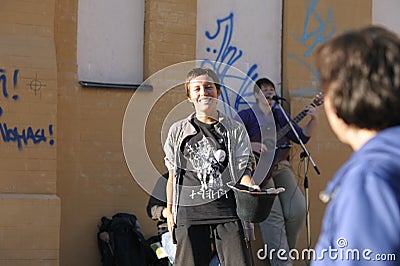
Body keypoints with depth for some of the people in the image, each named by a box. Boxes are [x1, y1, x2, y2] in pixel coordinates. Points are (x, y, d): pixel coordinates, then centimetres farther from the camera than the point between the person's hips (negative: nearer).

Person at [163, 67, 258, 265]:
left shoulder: (236, 130, 9)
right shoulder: (178, 131, 11)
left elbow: (243, 169, 6)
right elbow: (173, 174, 16)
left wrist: (250, 186, -15)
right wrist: (169, 210, 15)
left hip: (228, 210, 0)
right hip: (189, 212, 1)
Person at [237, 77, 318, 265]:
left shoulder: (280, 114, 17)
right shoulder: (246, 115, 2)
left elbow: (301, 137, 12)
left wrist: (314, 121, -4)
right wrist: (251, 145, -21)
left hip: (280, 166, 5)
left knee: (297, 209, -11)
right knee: (272, 214, -16)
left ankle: (286, 249, 11)